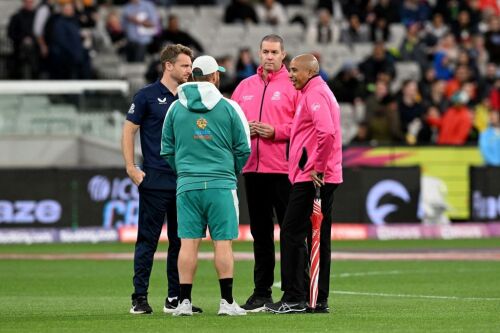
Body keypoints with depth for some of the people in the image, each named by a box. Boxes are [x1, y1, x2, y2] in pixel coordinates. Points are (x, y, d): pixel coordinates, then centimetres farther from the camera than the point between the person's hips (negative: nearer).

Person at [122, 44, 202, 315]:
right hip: (155, 181, -5)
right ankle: (139, 298, -1)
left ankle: (175, 299, 12)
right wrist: (131, 168, -9)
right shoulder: (148, 96, -2)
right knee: (148, 239, -4)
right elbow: (129, 131, -2)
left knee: (181, 241, 7)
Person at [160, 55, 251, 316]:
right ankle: (227, 302, -3)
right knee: (223, 242, -1)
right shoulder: (228, 108, -1)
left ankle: (185, 301, 0)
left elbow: (167, 151, 12)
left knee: (188, 242, 3)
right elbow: (243, 149, 3)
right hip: (221, 185, -2)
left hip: (187, 185, 2)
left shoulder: (176, 108, 6)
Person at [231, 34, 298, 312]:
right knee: (260, 232, 10)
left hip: (283, 170, -5)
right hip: (252, 169, 5)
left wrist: (275, 131, -16)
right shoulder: (245, 87, 15)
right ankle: (261, 292, 16)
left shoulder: (293, 85, -1)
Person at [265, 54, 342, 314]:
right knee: (319, 236, 10)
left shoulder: (314, 94, -11)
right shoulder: (320, 91, 22)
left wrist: (318, 168, -20)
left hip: (311, 178, -10)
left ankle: (294, 299, -8)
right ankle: (319, 299, 12)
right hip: (325, 177, 10)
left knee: (292, 234, -8)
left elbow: (327, 132, -26)